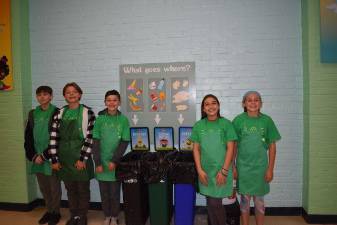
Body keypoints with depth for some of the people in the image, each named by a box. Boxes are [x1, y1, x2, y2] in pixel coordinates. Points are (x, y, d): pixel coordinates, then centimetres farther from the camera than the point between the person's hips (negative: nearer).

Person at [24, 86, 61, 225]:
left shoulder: (56, 113, -8)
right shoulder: (33, 114, 9)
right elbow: (28, 136, 9)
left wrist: (44, 155, -13)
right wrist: (32, 155, -1)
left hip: (51, 157, -5)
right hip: (37, 157, 5)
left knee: (54, 186, 6)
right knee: (43, 187, 15)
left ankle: (56, 212, 23)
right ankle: (49, 211, 31)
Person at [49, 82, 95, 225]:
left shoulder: (87, 113, -7)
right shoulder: (60, 114, 4)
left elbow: (90, 138, -10)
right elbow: (54, 137, 2)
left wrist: (83, 159, -13)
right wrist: (54, 159, -1)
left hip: (81, 157, -3)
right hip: (64, 157, 4)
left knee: (83, 189, 9)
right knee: (70, 189, 15)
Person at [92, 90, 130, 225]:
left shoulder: (123, 120, -3)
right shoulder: (100, 119, -1)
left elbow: (125, 142, -5)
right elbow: (95, 142, -2)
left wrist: (114, 161, -11)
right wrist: (98, 162, -9)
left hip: (115, 162, -1)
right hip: (102, 162, 1)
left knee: (115, 192, 7)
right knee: (104, 192, 11)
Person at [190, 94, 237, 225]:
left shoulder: (226, 124, -4)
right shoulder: (198, 125, 2)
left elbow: (230, 148, -6)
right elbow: (196, 149, 3)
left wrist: (224, 171, -11)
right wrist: (199, 170, -4)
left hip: (221, 170, -2)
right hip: (205, 170, 3)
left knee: (215, 203, -2)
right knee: (210, 202, 11)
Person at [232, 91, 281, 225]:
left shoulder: (266, 120, -4)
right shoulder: (238, 120, -6)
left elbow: (272, 146, 1)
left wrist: (270, 169, -2)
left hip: (260, 166, 1)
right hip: (243, 166, 0)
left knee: (259, 200, 13)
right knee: (245, 199, 11)